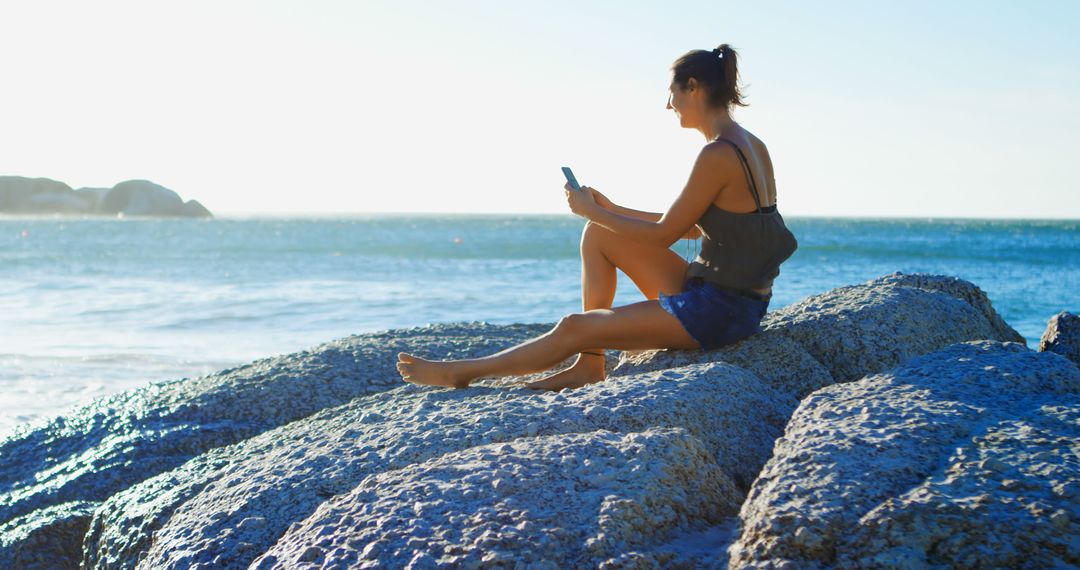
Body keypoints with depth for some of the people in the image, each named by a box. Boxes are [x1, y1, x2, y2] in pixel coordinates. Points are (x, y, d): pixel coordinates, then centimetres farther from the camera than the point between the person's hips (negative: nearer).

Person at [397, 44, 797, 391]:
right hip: (734, 298, 9)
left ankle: (462, 373, 14)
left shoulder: (718, 155, -21)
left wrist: (591, 211, -1)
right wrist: (610, 210, 15)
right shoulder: (751, 146, 10)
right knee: (598, 234, 10)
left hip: (717, 310, -9)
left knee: (573, 329, -2)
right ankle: (589, 364, 9)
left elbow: (663, 235, -15)